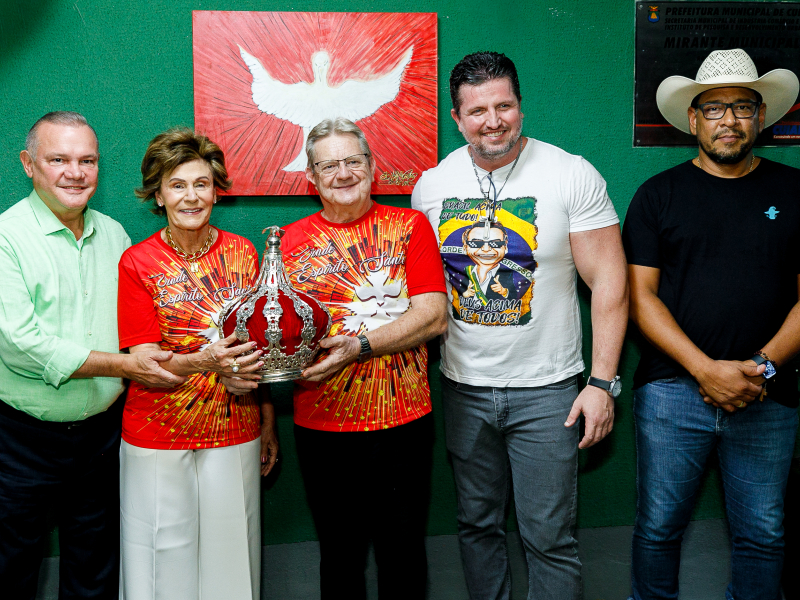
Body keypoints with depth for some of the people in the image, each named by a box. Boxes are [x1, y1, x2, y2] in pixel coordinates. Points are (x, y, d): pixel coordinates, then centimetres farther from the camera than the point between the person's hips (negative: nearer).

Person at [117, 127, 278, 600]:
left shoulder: (242, 252, 3)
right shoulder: (137, 263, -5)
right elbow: (144, 360, -10)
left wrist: (268, 420, 9)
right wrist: (203, 362, -29)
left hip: (236, 432, 2)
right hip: (160, 436, -2)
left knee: (231, 549, 10)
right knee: (167, 554, 7)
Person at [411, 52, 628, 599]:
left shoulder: (573, 175, -9)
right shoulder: (431, 183, 2)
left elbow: (609, 282, -9)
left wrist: (603, 381, -14)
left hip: (546, 389, -3)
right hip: (463, 387, 4)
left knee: (550, 537, 2)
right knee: (477, 524, 17)